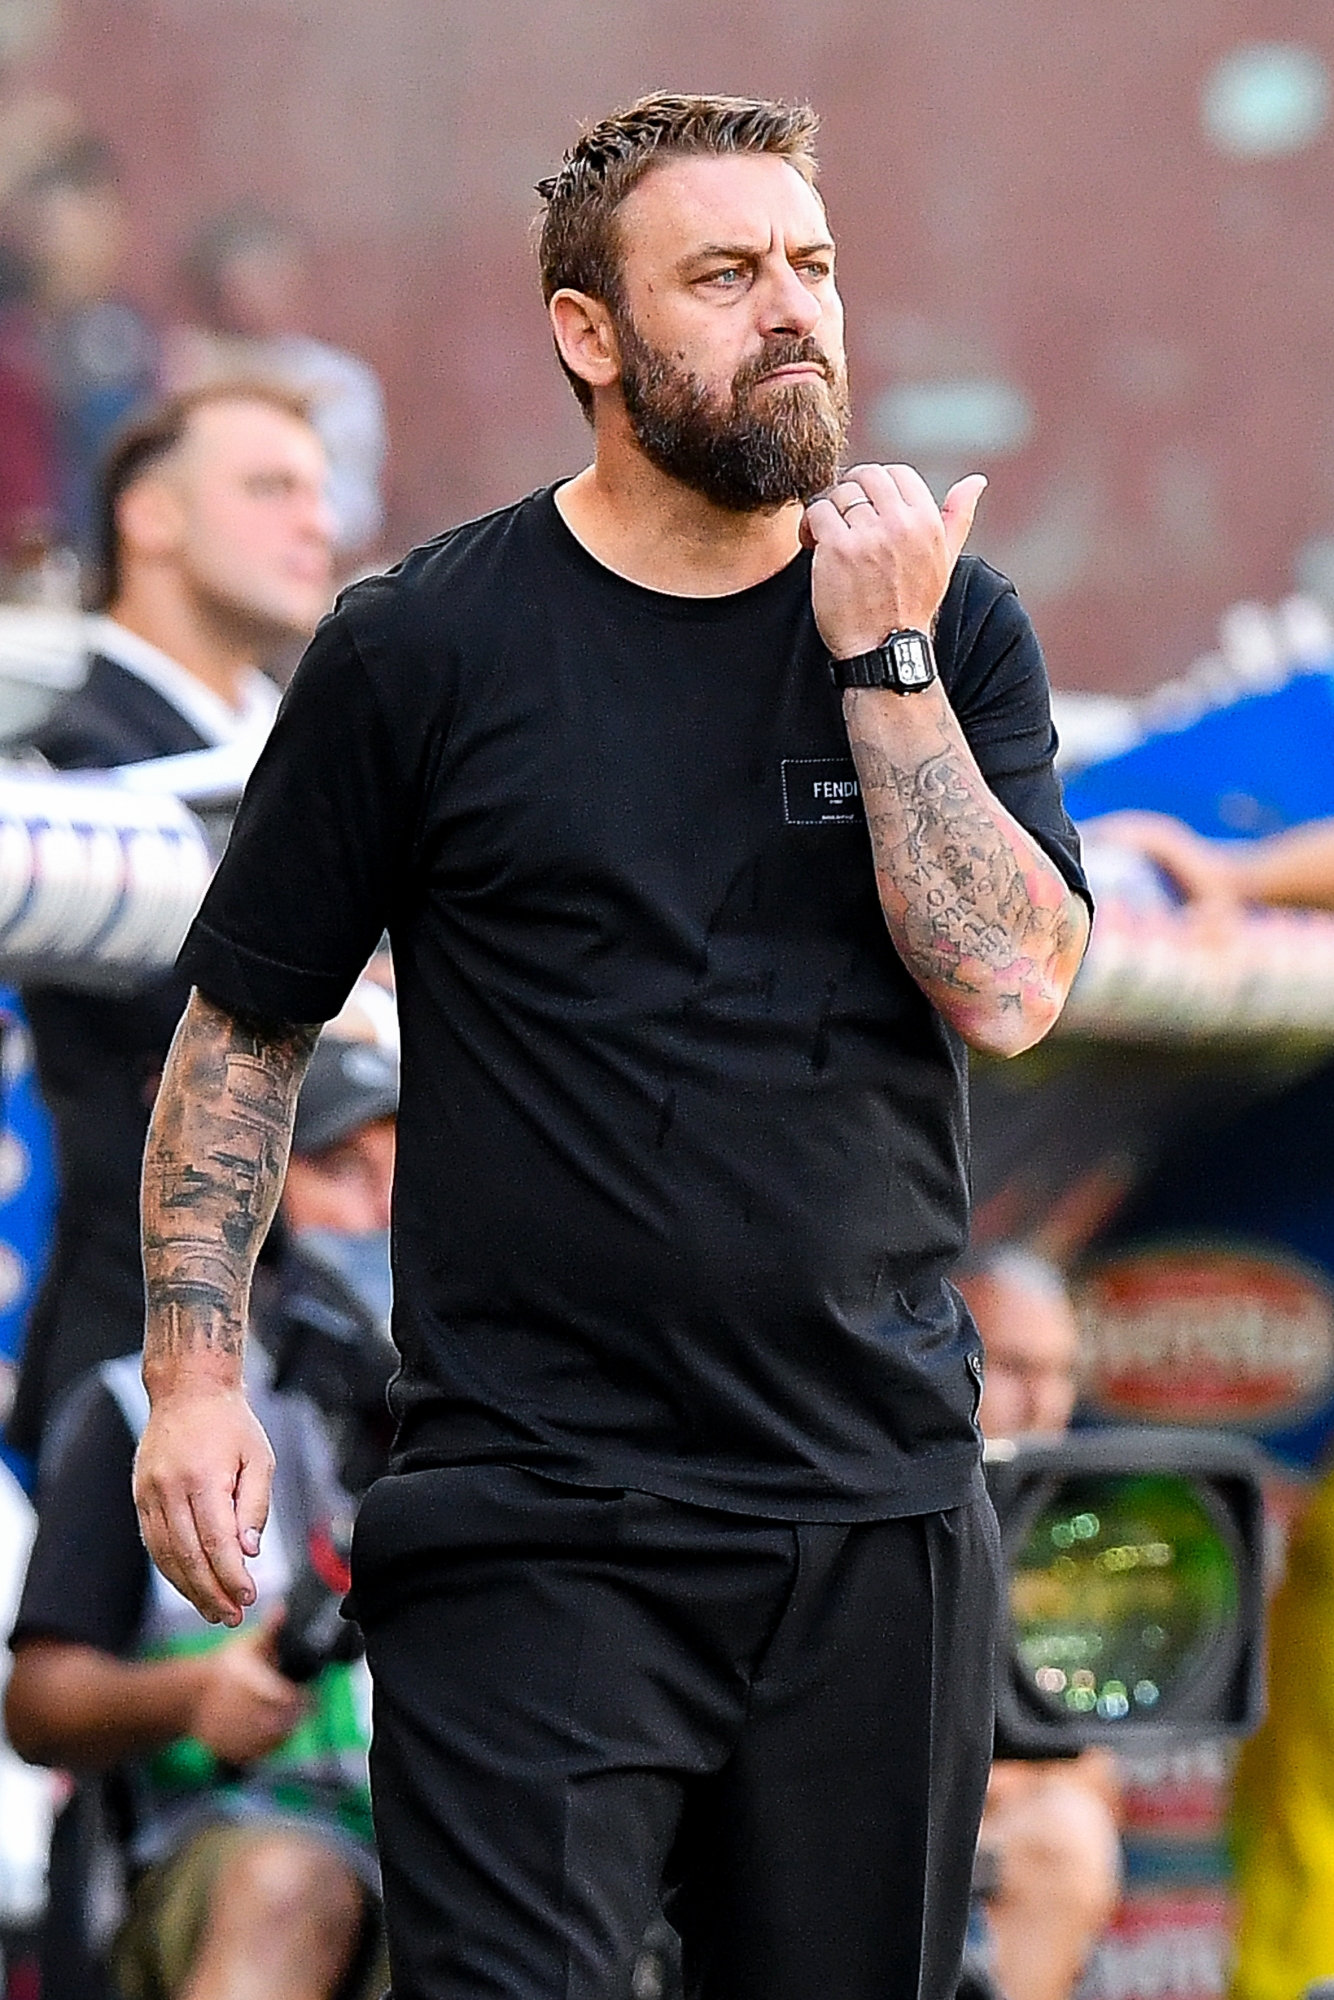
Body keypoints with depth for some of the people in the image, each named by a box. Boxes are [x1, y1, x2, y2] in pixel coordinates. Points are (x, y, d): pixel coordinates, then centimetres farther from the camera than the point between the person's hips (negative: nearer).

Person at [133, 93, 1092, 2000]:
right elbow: (243, 1031, 5)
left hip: (883, 1512, 3)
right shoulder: (424, 648, 0)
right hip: (533, 1533, -3)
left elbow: (1010, 987, -6)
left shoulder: (953, 628, 7)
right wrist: (192, 1364, -5)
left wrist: (883, 660, -10)